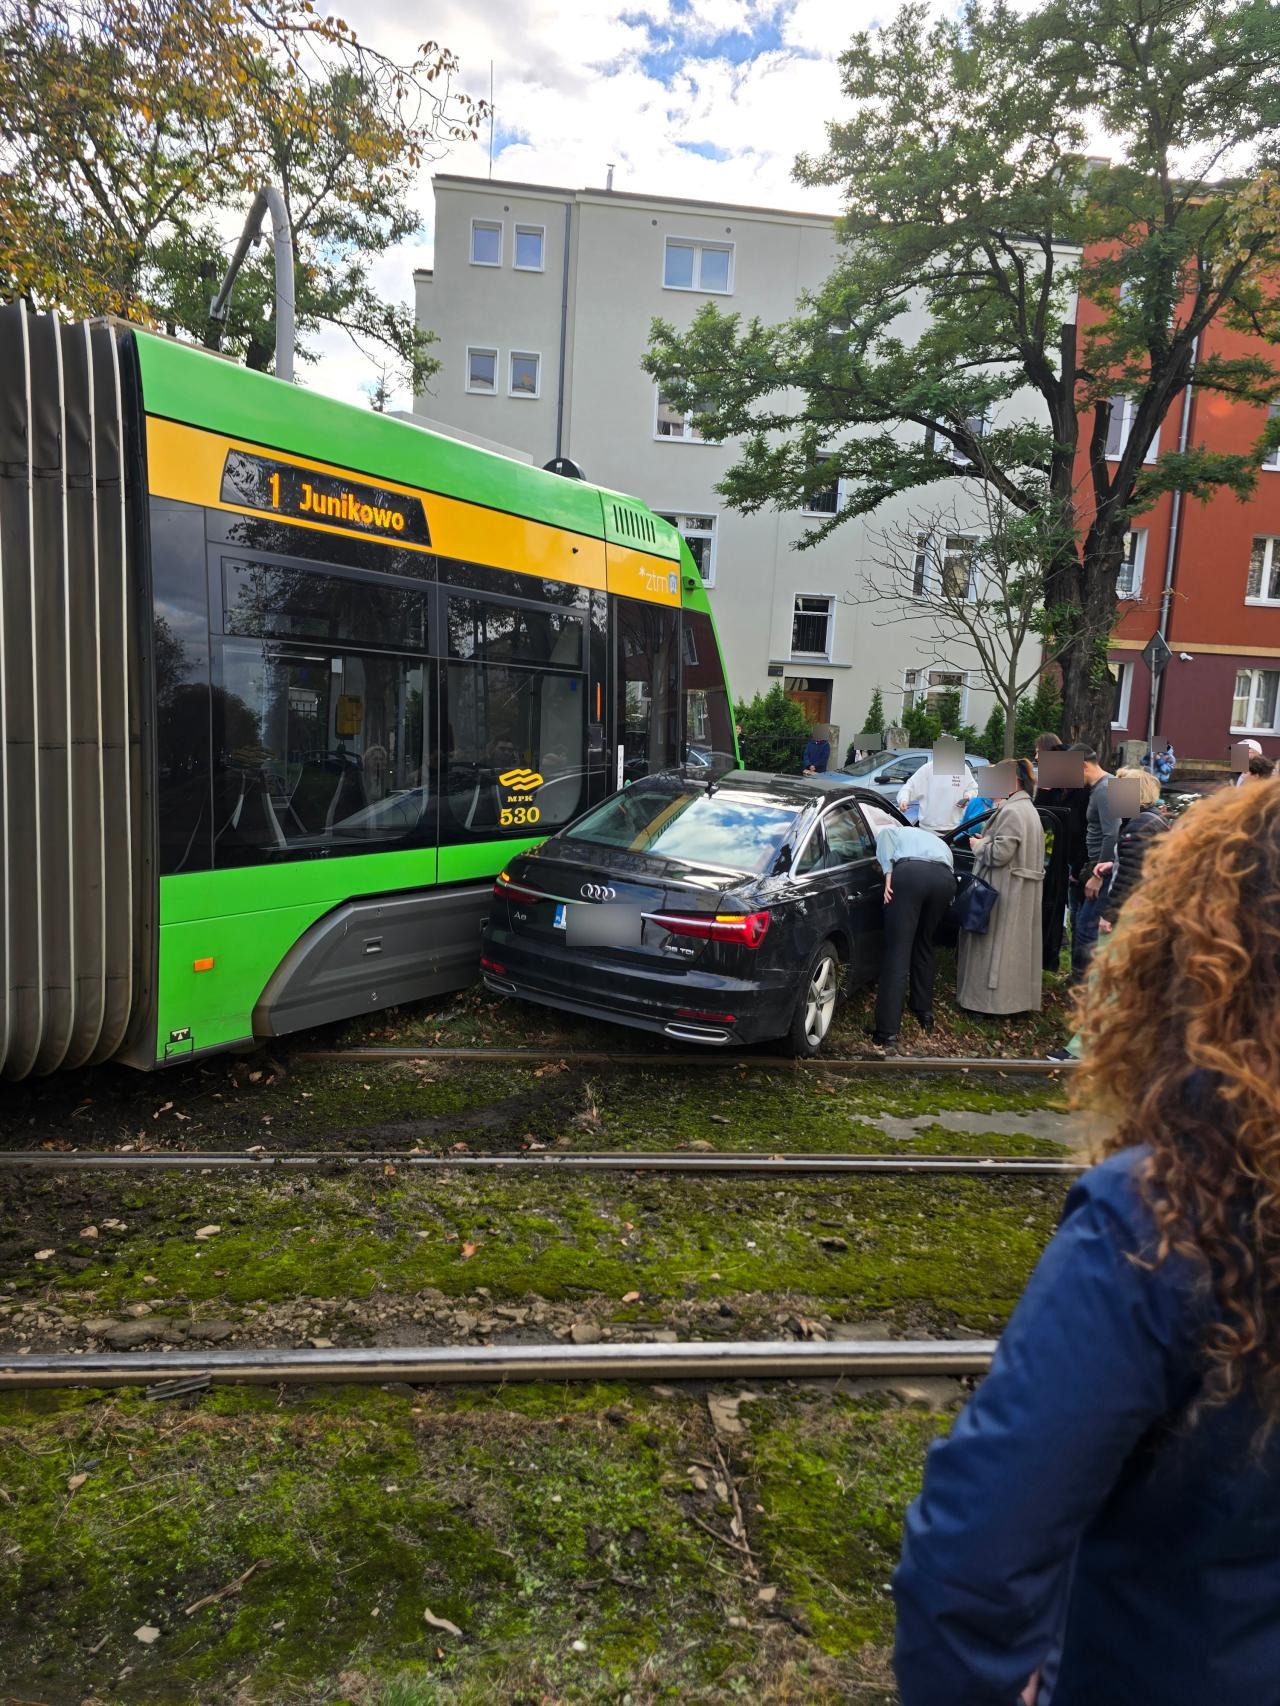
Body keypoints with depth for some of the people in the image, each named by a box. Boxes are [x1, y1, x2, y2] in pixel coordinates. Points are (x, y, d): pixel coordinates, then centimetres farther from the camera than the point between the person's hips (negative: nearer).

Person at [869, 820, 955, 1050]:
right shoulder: (938, 841, 46)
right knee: (924, 945, 26)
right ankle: (925, 1012, 32)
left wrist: (888, 875, 1)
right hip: (945, 878, 4)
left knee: (897, 951, -4)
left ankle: (887, 1033, -8)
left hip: (910, 872, -4)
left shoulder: (895, 831, 34)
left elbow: (885, 833, 10)